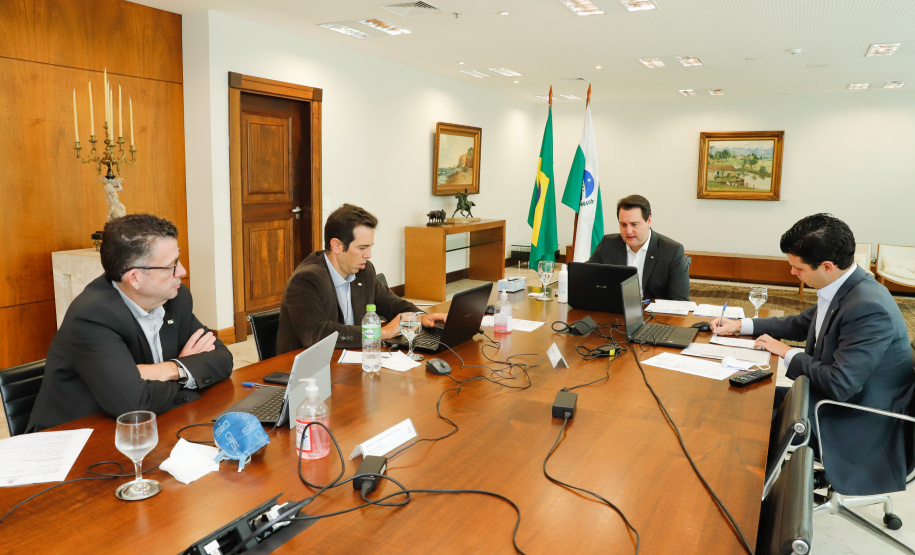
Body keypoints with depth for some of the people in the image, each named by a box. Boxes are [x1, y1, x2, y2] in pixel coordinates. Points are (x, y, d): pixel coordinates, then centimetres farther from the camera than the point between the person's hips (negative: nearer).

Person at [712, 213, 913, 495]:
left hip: (858, 425, -8)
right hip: (834, 396, 8)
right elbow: (802, 324, 15)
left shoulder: (869, 308, -32)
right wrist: (740, 325, 8)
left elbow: (840, 385, -32)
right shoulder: (841, 288, -3)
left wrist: (788, 354, -16)